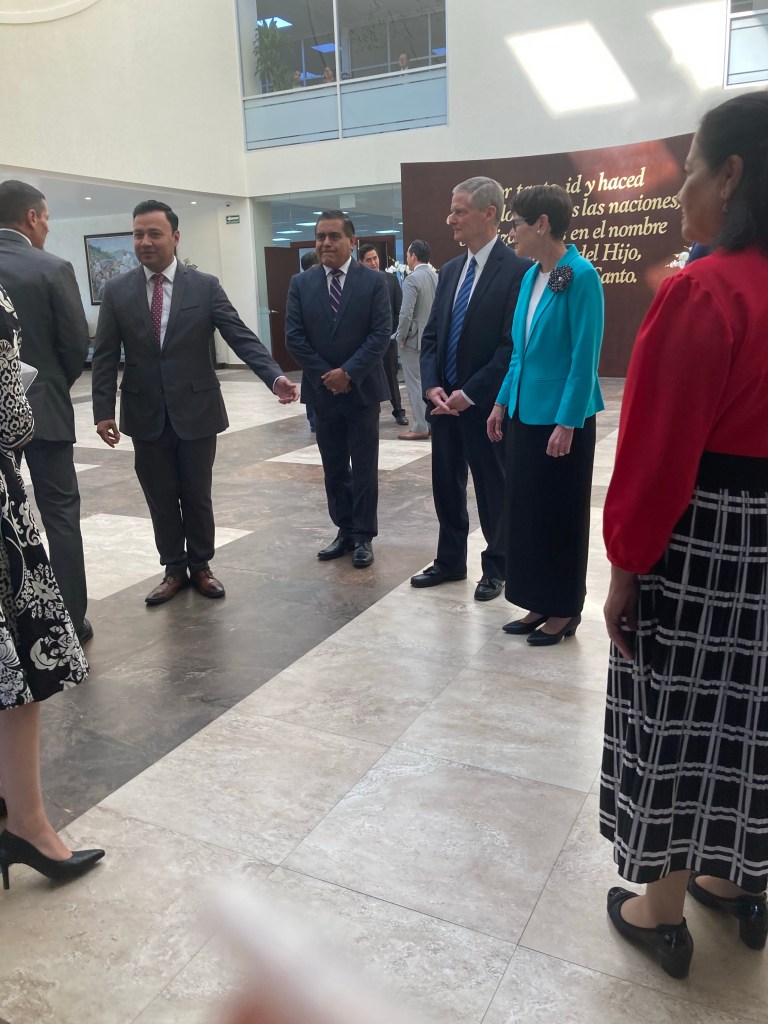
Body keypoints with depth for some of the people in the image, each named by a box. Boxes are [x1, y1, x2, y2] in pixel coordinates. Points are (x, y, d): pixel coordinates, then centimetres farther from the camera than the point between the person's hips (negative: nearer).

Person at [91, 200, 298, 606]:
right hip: (146, 414, 2)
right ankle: (174, 569, 27)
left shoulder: (205, 286, -3)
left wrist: (275, 377, -25)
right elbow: (105, 356, 2)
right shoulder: (117, 290, 2)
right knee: (161, 498, 10)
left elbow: (241, 338, -10)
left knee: (197, 495, 10)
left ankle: (200, 566, 29)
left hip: (196, 410, -1)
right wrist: (103, 410, -5)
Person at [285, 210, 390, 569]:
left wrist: (349, 373, -18)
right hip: (322, 389, 3)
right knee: (334, 468, 10)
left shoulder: (374, 281, -3)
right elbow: (294, 337, -2)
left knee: (364, 468, 3)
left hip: (363, 389, -2)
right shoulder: (301, 283, 3)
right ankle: (344, 530, 21)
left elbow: (381, 334, -9)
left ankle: (363, 535, 13)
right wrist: (325, 375, -10)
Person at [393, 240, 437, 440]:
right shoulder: (437, 277, 7)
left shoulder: (412, 279, -15)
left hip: (414, 339, -7)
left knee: (416, 384, 0)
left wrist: (400, 337, -9)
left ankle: (421, 428, 3)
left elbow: (406, 314, -20)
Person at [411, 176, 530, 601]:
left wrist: (469, 394, -17)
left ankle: (496, 566, 25)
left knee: (493, 487, 8)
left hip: (485, 403, -7)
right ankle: (450, 560, 31)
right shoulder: (450, 270, 11)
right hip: (444, 400, 7)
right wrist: (432, 386, -3)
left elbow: (513, 345, -17)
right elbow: (430, 334, 12)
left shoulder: (516, 270, -12)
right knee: (446, 485, 15)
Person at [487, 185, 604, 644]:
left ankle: (565, 610, 20)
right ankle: (539, 603, 26)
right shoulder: (531, 276, 9)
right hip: (526, 412, 8)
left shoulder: (581, 275, -15)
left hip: (562, 416, -8)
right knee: (525, 509, 12)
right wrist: (503, 402, 13)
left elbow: (584, 357, -17)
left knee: (561, 513, 4)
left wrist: (567, 422, -19)